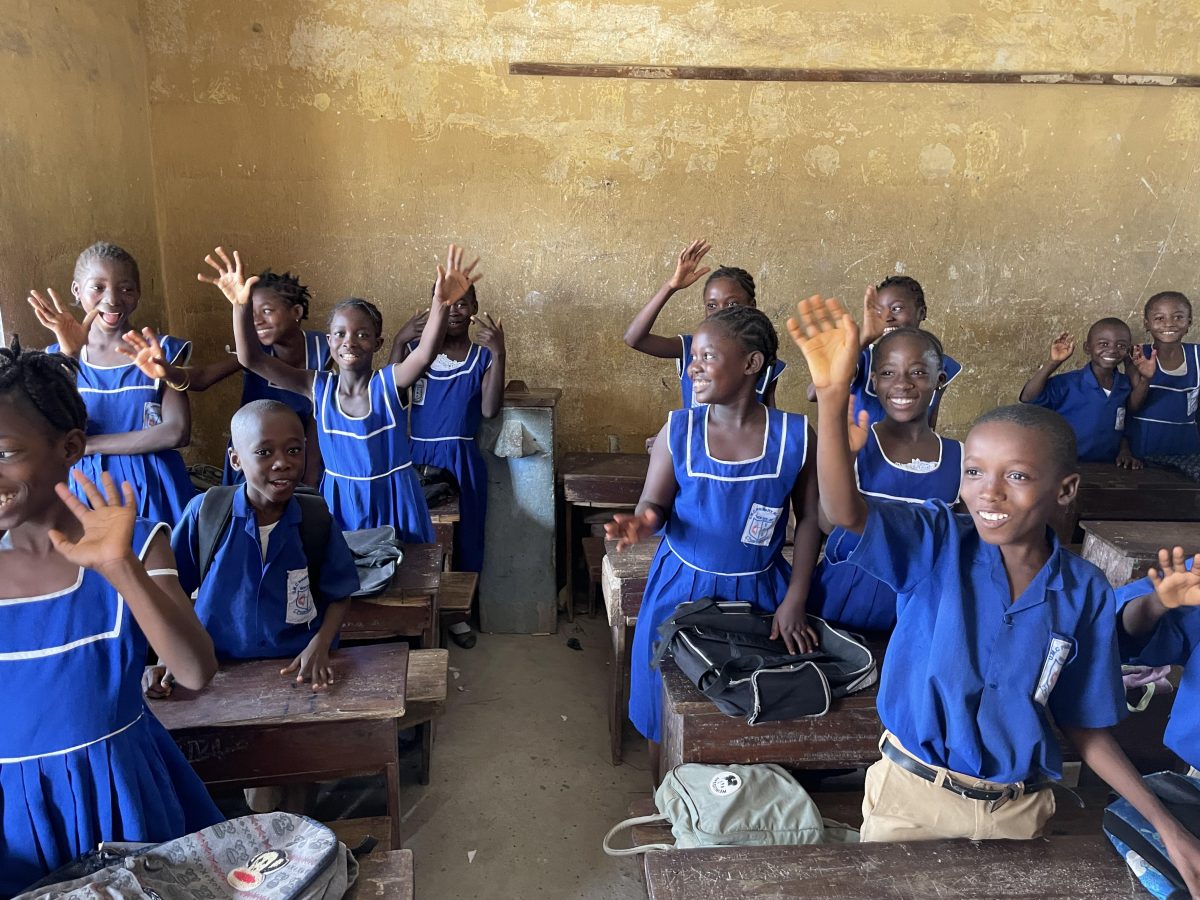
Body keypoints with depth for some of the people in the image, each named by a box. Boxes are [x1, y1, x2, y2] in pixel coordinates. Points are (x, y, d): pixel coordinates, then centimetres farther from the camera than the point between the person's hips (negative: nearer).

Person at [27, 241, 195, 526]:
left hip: (152, 490, -1)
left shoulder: (160, 351, -3)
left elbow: (177, 432, -14)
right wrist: (69, 357, -21)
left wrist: (88, 444, -12)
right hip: (87, 490, 1)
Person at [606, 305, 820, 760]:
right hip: (681, 589, 1)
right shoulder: (678, 430, -10)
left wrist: (794, 602, -8)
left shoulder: (796, 436, -11)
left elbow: (809, 519, -3)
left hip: (759, 592, 0)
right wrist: (643, 522, -32)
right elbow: (653, 505, -7)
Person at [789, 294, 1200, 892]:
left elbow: (1083, 725, 2)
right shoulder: (935, 545, -15)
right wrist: (832, 397, -49)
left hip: (1016, 810, 2)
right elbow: (844, 511, -35)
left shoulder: (1086, 594, -8)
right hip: (910, 793, -1)